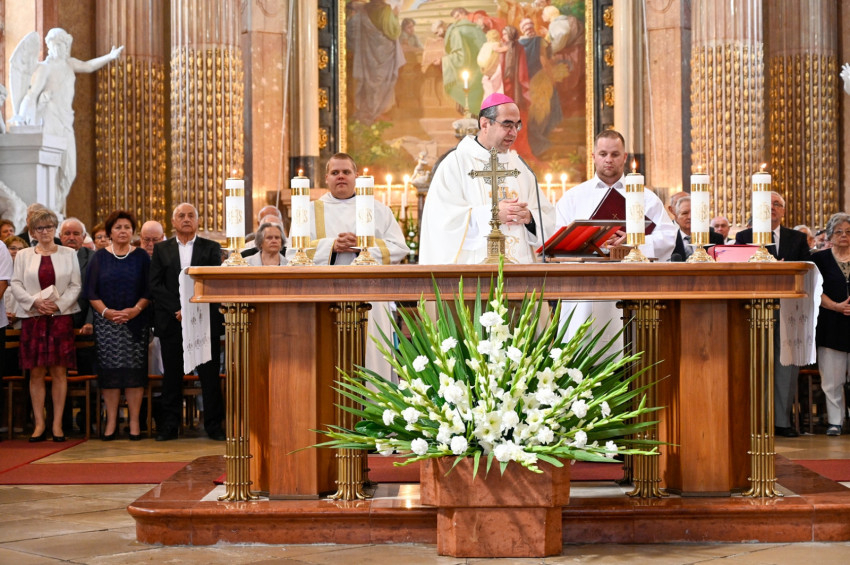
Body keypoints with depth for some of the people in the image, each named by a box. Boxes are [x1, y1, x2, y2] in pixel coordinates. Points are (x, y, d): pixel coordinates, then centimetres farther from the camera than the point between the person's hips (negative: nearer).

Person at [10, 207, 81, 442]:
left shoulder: (68, 254, 8)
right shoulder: (23, 255, 10)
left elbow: (75, 286, 3)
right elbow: (16, 284, 4)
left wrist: (58, 304, -11)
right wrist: (35, 301, -12)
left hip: (61, 317, -1)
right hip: (33, 318, 1)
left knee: (59, 371, -2)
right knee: (36, 372, 0)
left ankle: (57, 424, 3)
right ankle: (39, 424, 6)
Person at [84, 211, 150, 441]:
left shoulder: (141, 257, 7)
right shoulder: (99, 257, 8)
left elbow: (148, 290, 2)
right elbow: (90, 291, 3)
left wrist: (136, 309, -14)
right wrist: (106, 311, -12)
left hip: (135, 322, 0)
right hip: (106, 322, 1)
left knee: (134, 370, -3)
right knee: (109, 371, -1)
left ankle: (134, 422, 1)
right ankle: (111, 422, 4)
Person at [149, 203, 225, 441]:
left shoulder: (211, 248, 8)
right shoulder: (161, 249, 11)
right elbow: (155, 285, 3)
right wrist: (178, 309, -9)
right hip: (172, 322, 1)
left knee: (210, 374, 0)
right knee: (172, 375, 3)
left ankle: (214, 425, 6)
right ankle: (168, 426, 9)